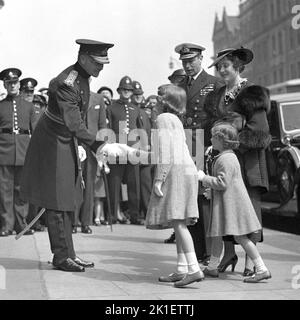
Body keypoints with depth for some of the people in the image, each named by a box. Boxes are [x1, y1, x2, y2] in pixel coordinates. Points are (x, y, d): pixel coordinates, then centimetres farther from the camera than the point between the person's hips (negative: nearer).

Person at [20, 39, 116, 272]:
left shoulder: (83, 78, 4)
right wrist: (98, 145, -37)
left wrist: (77, 145, 17)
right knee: (57, 202, -4)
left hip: (68, 143, 10)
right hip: (53, 143, -10)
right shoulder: (66, 84, -26)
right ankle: (62, 256, 4)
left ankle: (67, 253, 21)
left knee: (68, 201, 13)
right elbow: (74, 124, -33)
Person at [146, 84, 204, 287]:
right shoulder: (176, 120, 24)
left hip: (175, 171, -10)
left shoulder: (164, 118, -4)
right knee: (179, 223, 8)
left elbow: (165, 151, -13)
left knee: (177, 221, -15)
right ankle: (182, 269, 8)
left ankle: (194, 269, -23)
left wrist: (159, 179, -16)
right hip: (187, 169, 10)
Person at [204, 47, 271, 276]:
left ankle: (250, 259, -1)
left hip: (248, 157, -6)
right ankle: (229, 253, 15)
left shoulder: (251, 93, -5)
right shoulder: (218, 95, 15)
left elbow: (260, 130, -11)